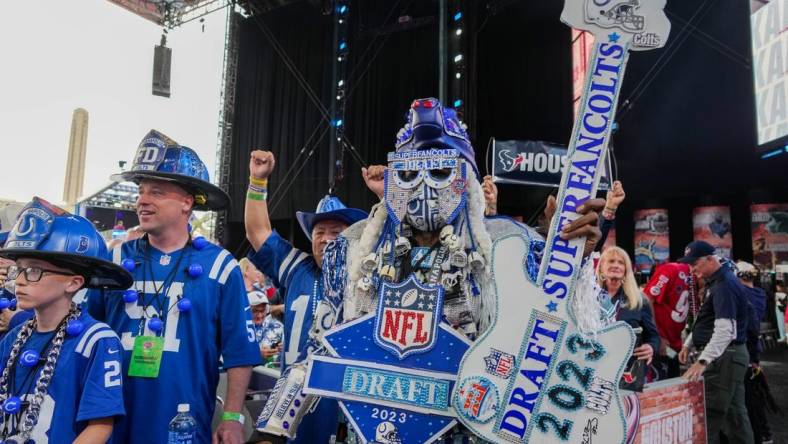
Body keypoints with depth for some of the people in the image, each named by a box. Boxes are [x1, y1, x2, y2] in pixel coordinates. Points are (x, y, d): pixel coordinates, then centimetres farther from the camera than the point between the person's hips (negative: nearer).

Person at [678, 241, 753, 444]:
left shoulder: (725, 284, -18)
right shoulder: (716, 282, 14)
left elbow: (726, 329, -28)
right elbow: (707, 321, 24)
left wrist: (703, 361, -33)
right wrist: (688, 344, 19)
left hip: (725, 356, -10)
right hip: (728, 355, 10)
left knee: (710, 414, -7)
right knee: (734, 412, 15)